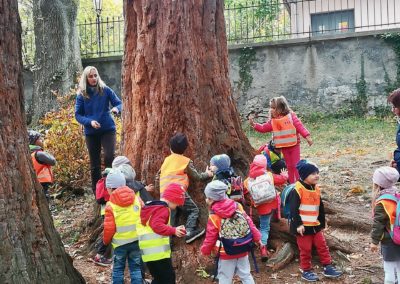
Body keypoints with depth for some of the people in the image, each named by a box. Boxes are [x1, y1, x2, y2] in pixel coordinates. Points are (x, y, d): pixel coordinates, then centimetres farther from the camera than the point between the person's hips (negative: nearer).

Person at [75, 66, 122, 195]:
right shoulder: (81, 94, -1)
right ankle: (97, 192, 20)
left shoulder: (105, 90, -1)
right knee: (94, 164, 8)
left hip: (108, 129, -1)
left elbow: (118, 103, 1)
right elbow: (77, 114, 0)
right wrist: (89, 121, -17)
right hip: (91, 132, 1)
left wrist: (116, 108, -23)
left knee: (109, 157, -20)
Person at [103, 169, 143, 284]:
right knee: (136, 268, 10)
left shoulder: (110, 205, -9)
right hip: (137, 240, 2)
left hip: (120, 242, -2)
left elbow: (109, 228, -8)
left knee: (118, 268, 12)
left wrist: (106, 241, 11)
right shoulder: (136, 198, -1)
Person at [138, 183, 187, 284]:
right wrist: (173, 230, -32)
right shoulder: (162, 208, -11)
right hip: (158, 252, -9)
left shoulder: (151, 206, 20)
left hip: (149, 252, 9)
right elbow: (157, 226, -26)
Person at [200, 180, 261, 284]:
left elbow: (210, 237, -10)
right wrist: (257, 237, 15)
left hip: (226, 253, -4)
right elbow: (249, 223, 1)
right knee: (246, 275, 17)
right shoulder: (237, 206, -6)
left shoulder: (213, 217, -18)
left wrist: (204, 250, 8)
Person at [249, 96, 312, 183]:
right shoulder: (272, 121, 2)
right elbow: (263, 128, 2)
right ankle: (292, 184, 20)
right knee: (290, 166, 12)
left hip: (294, 145, -4)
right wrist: (253, 124, -10)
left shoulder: (291, 116, -9)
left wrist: (307, 136, -19)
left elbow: (300, 126, -11)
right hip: (284, 147, 4)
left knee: (296, 165, 1)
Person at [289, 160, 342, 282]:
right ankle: (306, 271, 18)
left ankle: (328, 267, 21)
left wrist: (322, 222, 19)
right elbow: (293, 209, -21)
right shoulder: (298, 190, -19)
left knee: (322, 246, 10)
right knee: (306, 249, 4)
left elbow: (320, 208, 16)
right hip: (303, 226, -7)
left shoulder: (316, 188, 6)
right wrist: (298, 225, -22)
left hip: (315, 225, 7)